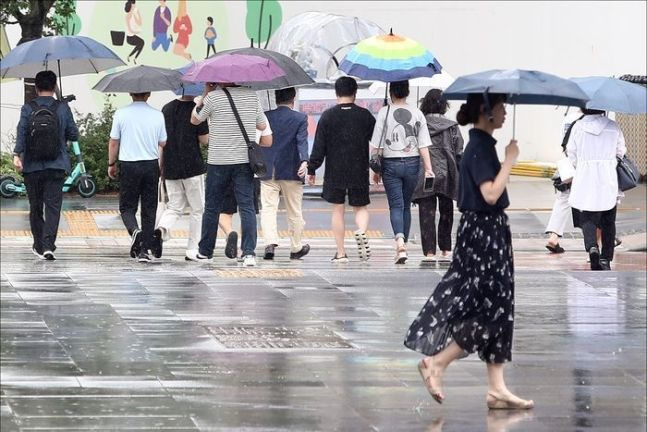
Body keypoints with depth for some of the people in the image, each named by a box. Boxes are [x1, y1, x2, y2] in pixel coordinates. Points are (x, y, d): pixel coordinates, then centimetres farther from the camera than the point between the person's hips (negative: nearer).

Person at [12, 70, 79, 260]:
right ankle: (48, 245, -18)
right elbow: (74, 135, 4)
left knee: (35, 207, 13)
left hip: (32, 167, 1)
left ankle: (39, 245, 20)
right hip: (57, 166, -1)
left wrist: (17, 154, -20)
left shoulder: (28, 109, -1)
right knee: (53, 206, -3)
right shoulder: (63, 108, 0)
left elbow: (21, 133, -13)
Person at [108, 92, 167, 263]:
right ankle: (145, 250, 8)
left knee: (127, 207, 7)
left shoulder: (121, 114, -5)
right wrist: (162, 167, 22)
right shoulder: (157, 115, 0)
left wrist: (111, 164, 13)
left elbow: (114, 142, 0)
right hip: (151, 165, 2)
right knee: (149, 209, 8)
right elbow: (162, 144, 7)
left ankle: (135, 230, -23)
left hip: (128, 165, -2)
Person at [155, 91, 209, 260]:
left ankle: (162, 227, -18)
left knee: (174, 206, 13)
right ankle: (192, 249, 7)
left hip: (170, 168, 4)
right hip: (192, 166, -4)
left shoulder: (167, 108, 7)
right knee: (198, 209, 8)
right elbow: (204, 139, -10)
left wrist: (161, 167, 19)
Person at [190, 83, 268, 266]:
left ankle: (205, 251, 21)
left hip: (218, 162, -2)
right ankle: (249, 252, -12)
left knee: (212, 208, 11)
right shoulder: (252, 95, 0)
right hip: (245, 161, 2)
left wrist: (205, 93, 11)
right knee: (247, 207, 0)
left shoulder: (213, 97, -10)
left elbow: (194, 120, 6)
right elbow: (262, 126, 11)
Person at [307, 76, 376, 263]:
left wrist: (311, 169, 3)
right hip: (359, 171, 1)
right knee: (360, 207, 13)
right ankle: (362, 231, -18)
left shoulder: (328, 116, -4)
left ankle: (341, 253, 6)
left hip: (334, 172, -1)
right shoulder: (365, 115, 0)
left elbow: (319, 146, -4)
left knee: (338, 210, 7)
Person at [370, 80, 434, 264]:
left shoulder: (384, 112, -6)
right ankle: (403, 244, 20)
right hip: (412, 163, 2)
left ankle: (400, 241, -25)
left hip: (391, 164, -2)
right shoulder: (417, 114, 0)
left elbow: (376, 145, -5)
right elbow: (424, 145, -3)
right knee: (406, 205, 15)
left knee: (396, 205, -3)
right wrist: (428, 169, -1)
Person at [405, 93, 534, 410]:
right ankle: (435, 362, 0)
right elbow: (490, 193, -25)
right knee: (492, 308, -6)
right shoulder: (479, 147, -17)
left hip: (488, 233, 10)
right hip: (482, 233, -10)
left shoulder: (483, 144, 12)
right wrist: (509, 160, -18)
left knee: (497, 309, 8)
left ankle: (496, 388, 8)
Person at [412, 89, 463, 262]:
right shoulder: (452, 126, 0)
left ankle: (429, 251, -7)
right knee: (446, 213, 16)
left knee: (427, 214, 0)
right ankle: (445, 249, 21)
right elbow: (459, 154, 0)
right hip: (446, 174, 1)